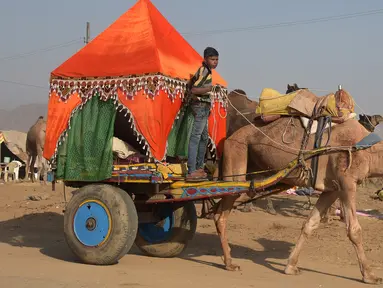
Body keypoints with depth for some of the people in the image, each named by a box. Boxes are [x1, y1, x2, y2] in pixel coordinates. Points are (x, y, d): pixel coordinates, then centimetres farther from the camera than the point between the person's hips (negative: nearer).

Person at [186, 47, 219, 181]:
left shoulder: (206, 70, 15)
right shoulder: (203, 71, -15)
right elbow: (193, 90, -24)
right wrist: (210, 88, -25)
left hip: (204, 107, 11)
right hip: (200, 106, -11)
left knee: (204, 137, 17)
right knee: (195, 137, -12)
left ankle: (199, 168, 26)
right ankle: (191, 172, -15)